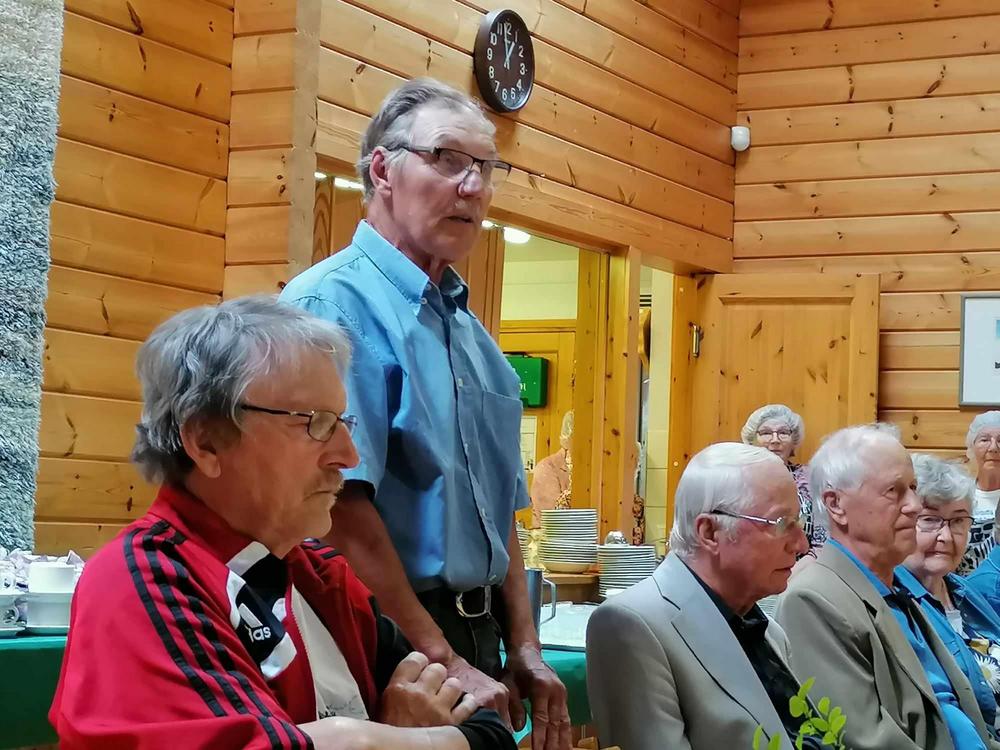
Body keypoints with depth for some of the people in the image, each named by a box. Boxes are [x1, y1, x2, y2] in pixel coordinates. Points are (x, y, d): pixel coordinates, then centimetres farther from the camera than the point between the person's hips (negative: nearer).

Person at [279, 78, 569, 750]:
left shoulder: (471, 333, 14)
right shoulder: (336, 304, -14)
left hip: (475, 640, 8)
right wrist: (443, 663, -21)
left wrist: (523, 649, 10)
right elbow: (342, 502, -23)